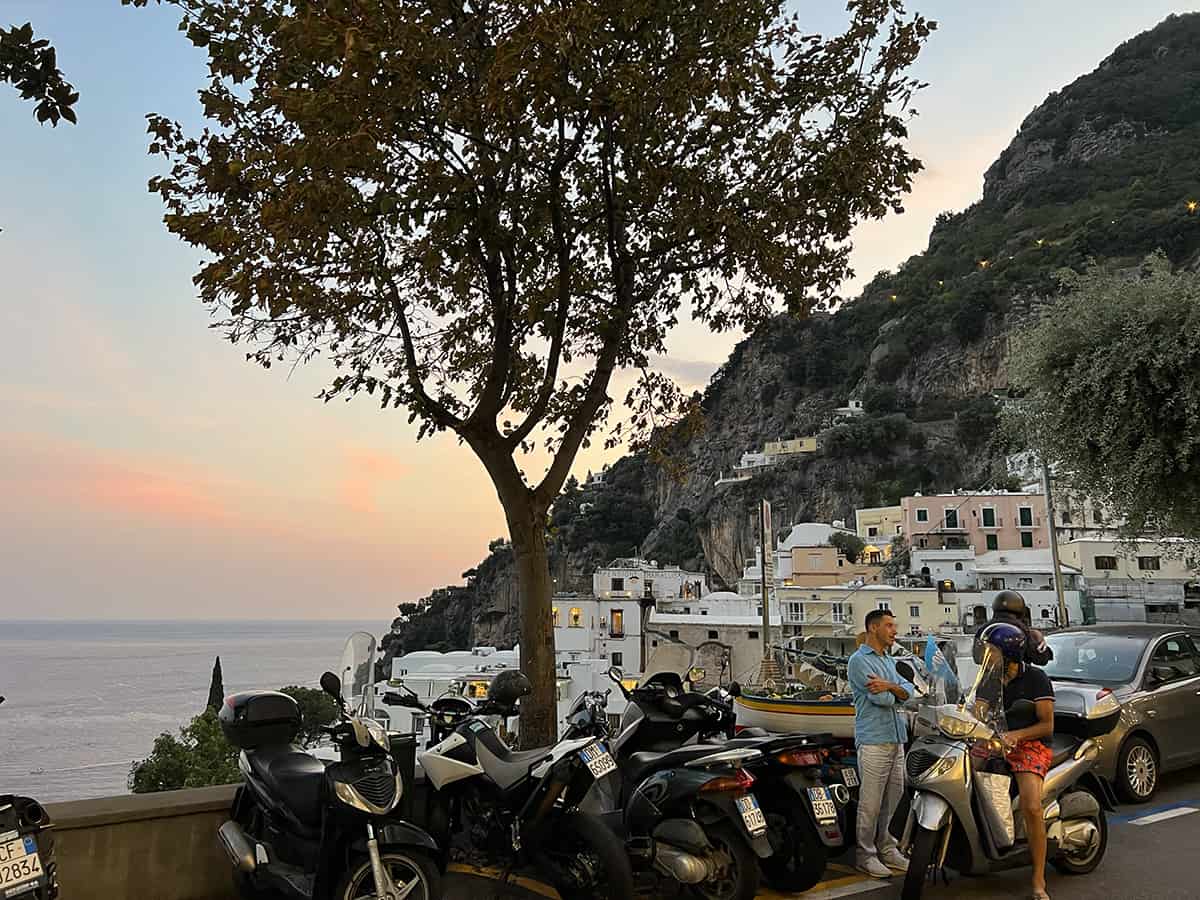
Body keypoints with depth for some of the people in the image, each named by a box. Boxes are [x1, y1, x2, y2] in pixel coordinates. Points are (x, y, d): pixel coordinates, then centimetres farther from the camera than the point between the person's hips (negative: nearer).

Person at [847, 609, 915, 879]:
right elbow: (880, 699, -17)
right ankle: (865, 855, 5)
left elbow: (908, 691, 5)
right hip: (873, 740, -8)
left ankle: (886, 848, 24)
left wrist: (890, 686, -16)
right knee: (871, 802, -4)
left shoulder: (889, 661, 20)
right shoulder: (860, 660, -8)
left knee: (894, 797, 13)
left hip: (896, 739, 8)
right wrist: (895, 693, 4)